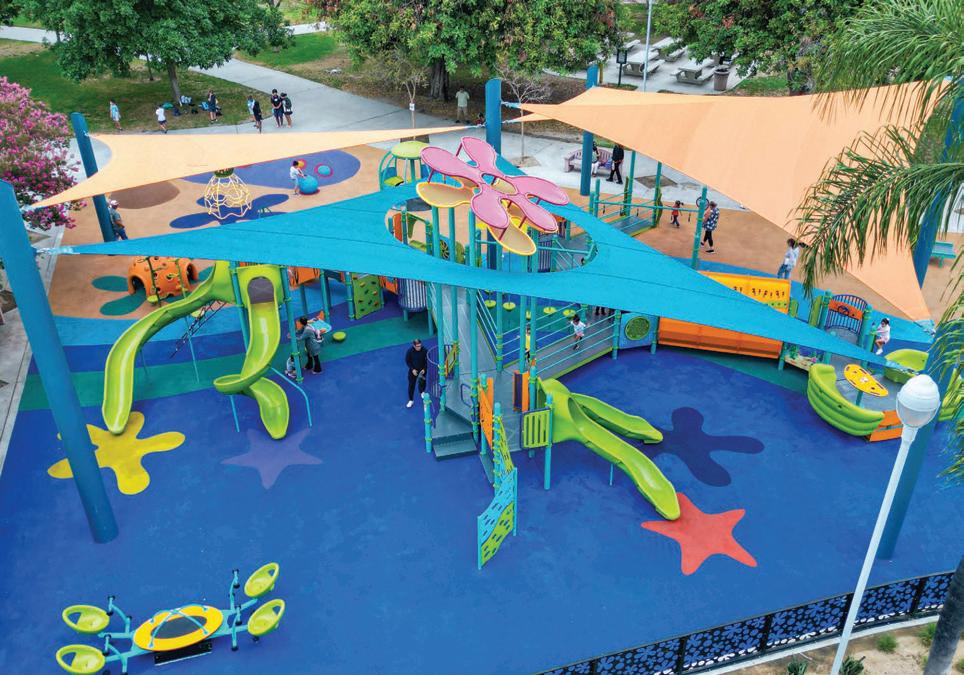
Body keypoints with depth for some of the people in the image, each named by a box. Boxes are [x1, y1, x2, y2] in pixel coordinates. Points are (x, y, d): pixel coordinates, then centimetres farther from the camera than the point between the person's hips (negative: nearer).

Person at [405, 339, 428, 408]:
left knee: (422, 382, -4)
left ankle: (422, 392, 34)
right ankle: (411, 400, 24)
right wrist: (412, 369, -16)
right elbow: (407, 361, -7)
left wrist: (424, 369, -17)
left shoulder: (424, 351, -19)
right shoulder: (410, 351, -18)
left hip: (422, 370, 0)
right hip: (413, 370, 0)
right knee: (411, 385, 6)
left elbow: (427, 361, -7)